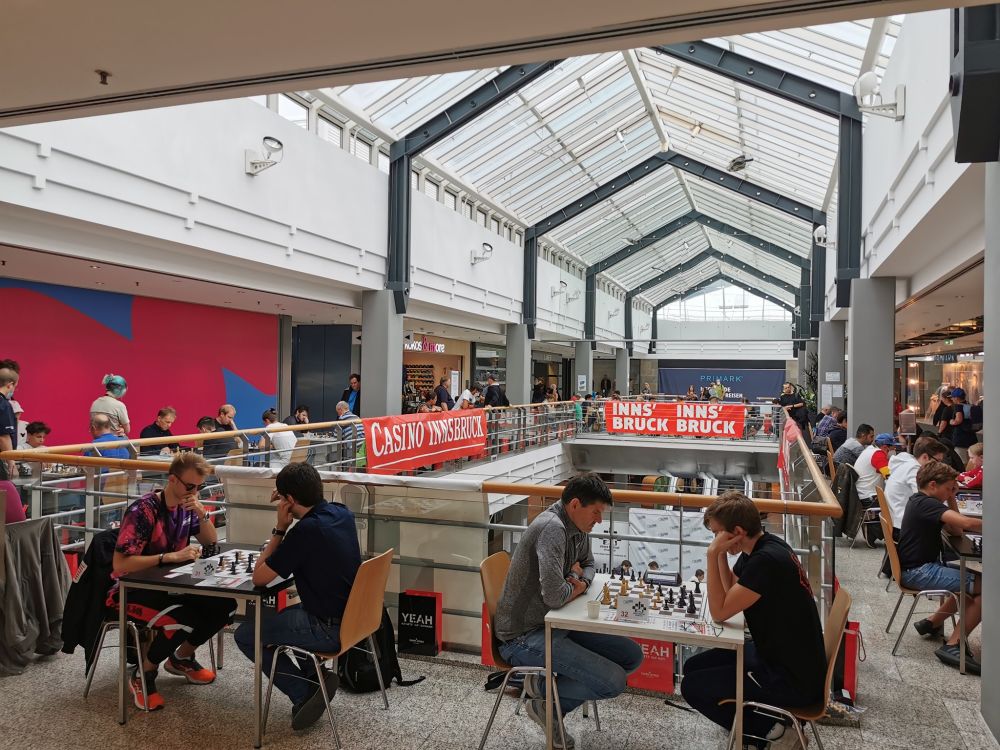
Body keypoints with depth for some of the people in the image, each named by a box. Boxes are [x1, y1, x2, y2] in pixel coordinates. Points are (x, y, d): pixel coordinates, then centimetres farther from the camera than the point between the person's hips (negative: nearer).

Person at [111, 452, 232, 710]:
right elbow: (120, 565, -27)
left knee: (225, 606, -13)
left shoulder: (185, 506, 0)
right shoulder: (143, 511, -23)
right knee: (184, 619, -33)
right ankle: (143, 674, -4)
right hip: (132, 588, -7)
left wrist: (202, 513, -13)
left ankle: (181, 658, 14)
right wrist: (172, 556, -31)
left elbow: (211, 543, 6)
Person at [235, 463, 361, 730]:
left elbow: (259, 577, -15)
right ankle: (313, 677, 18)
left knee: (245, 634, 9)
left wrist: (280, 528, -9)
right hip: (350, 618, 8)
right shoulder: (342, 514, 0)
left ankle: (304, 692, 6)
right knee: (281, 616, 30)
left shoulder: (306, 530, -24)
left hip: (329, 629, -8)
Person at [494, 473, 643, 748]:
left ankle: (554, 707, 10)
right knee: (614, 681, -18)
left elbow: (588, 564, 23)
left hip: (555, 623, 10)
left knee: (631, 656, 7)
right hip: (524, 636, -10)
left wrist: (581, 583, -1)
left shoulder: (577, 527, 4)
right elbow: (554, 596, -33)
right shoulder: (552, 528, -25)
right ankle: (542, 688, 5)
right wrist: (574, 583, -9)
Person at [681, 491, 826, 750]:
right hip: (778, 654, 9)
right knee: (694, 667, 11)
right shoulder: (762, 545, 0)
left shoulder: (767, 560, -28)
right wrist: (721, 553, -3)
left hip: (796, 679, -9)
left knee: (692, 687, -6)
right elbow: (730, 592, 10)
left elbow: (719, 612, -21)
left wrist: (713, 554, -22)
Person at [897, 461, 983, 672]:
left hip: (921, 567, 11)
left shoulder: (921, 502, 14)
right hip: (918, 572, -11)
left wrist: (951, 499, 7)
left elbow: (955, 530, 14)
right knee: (983, 588, -16)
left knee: (971, 583, 23)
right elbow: (967, 523, -30)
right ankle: (952, 646, -12)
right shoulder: (926, 503, -17)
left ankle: (932, 623, 28)